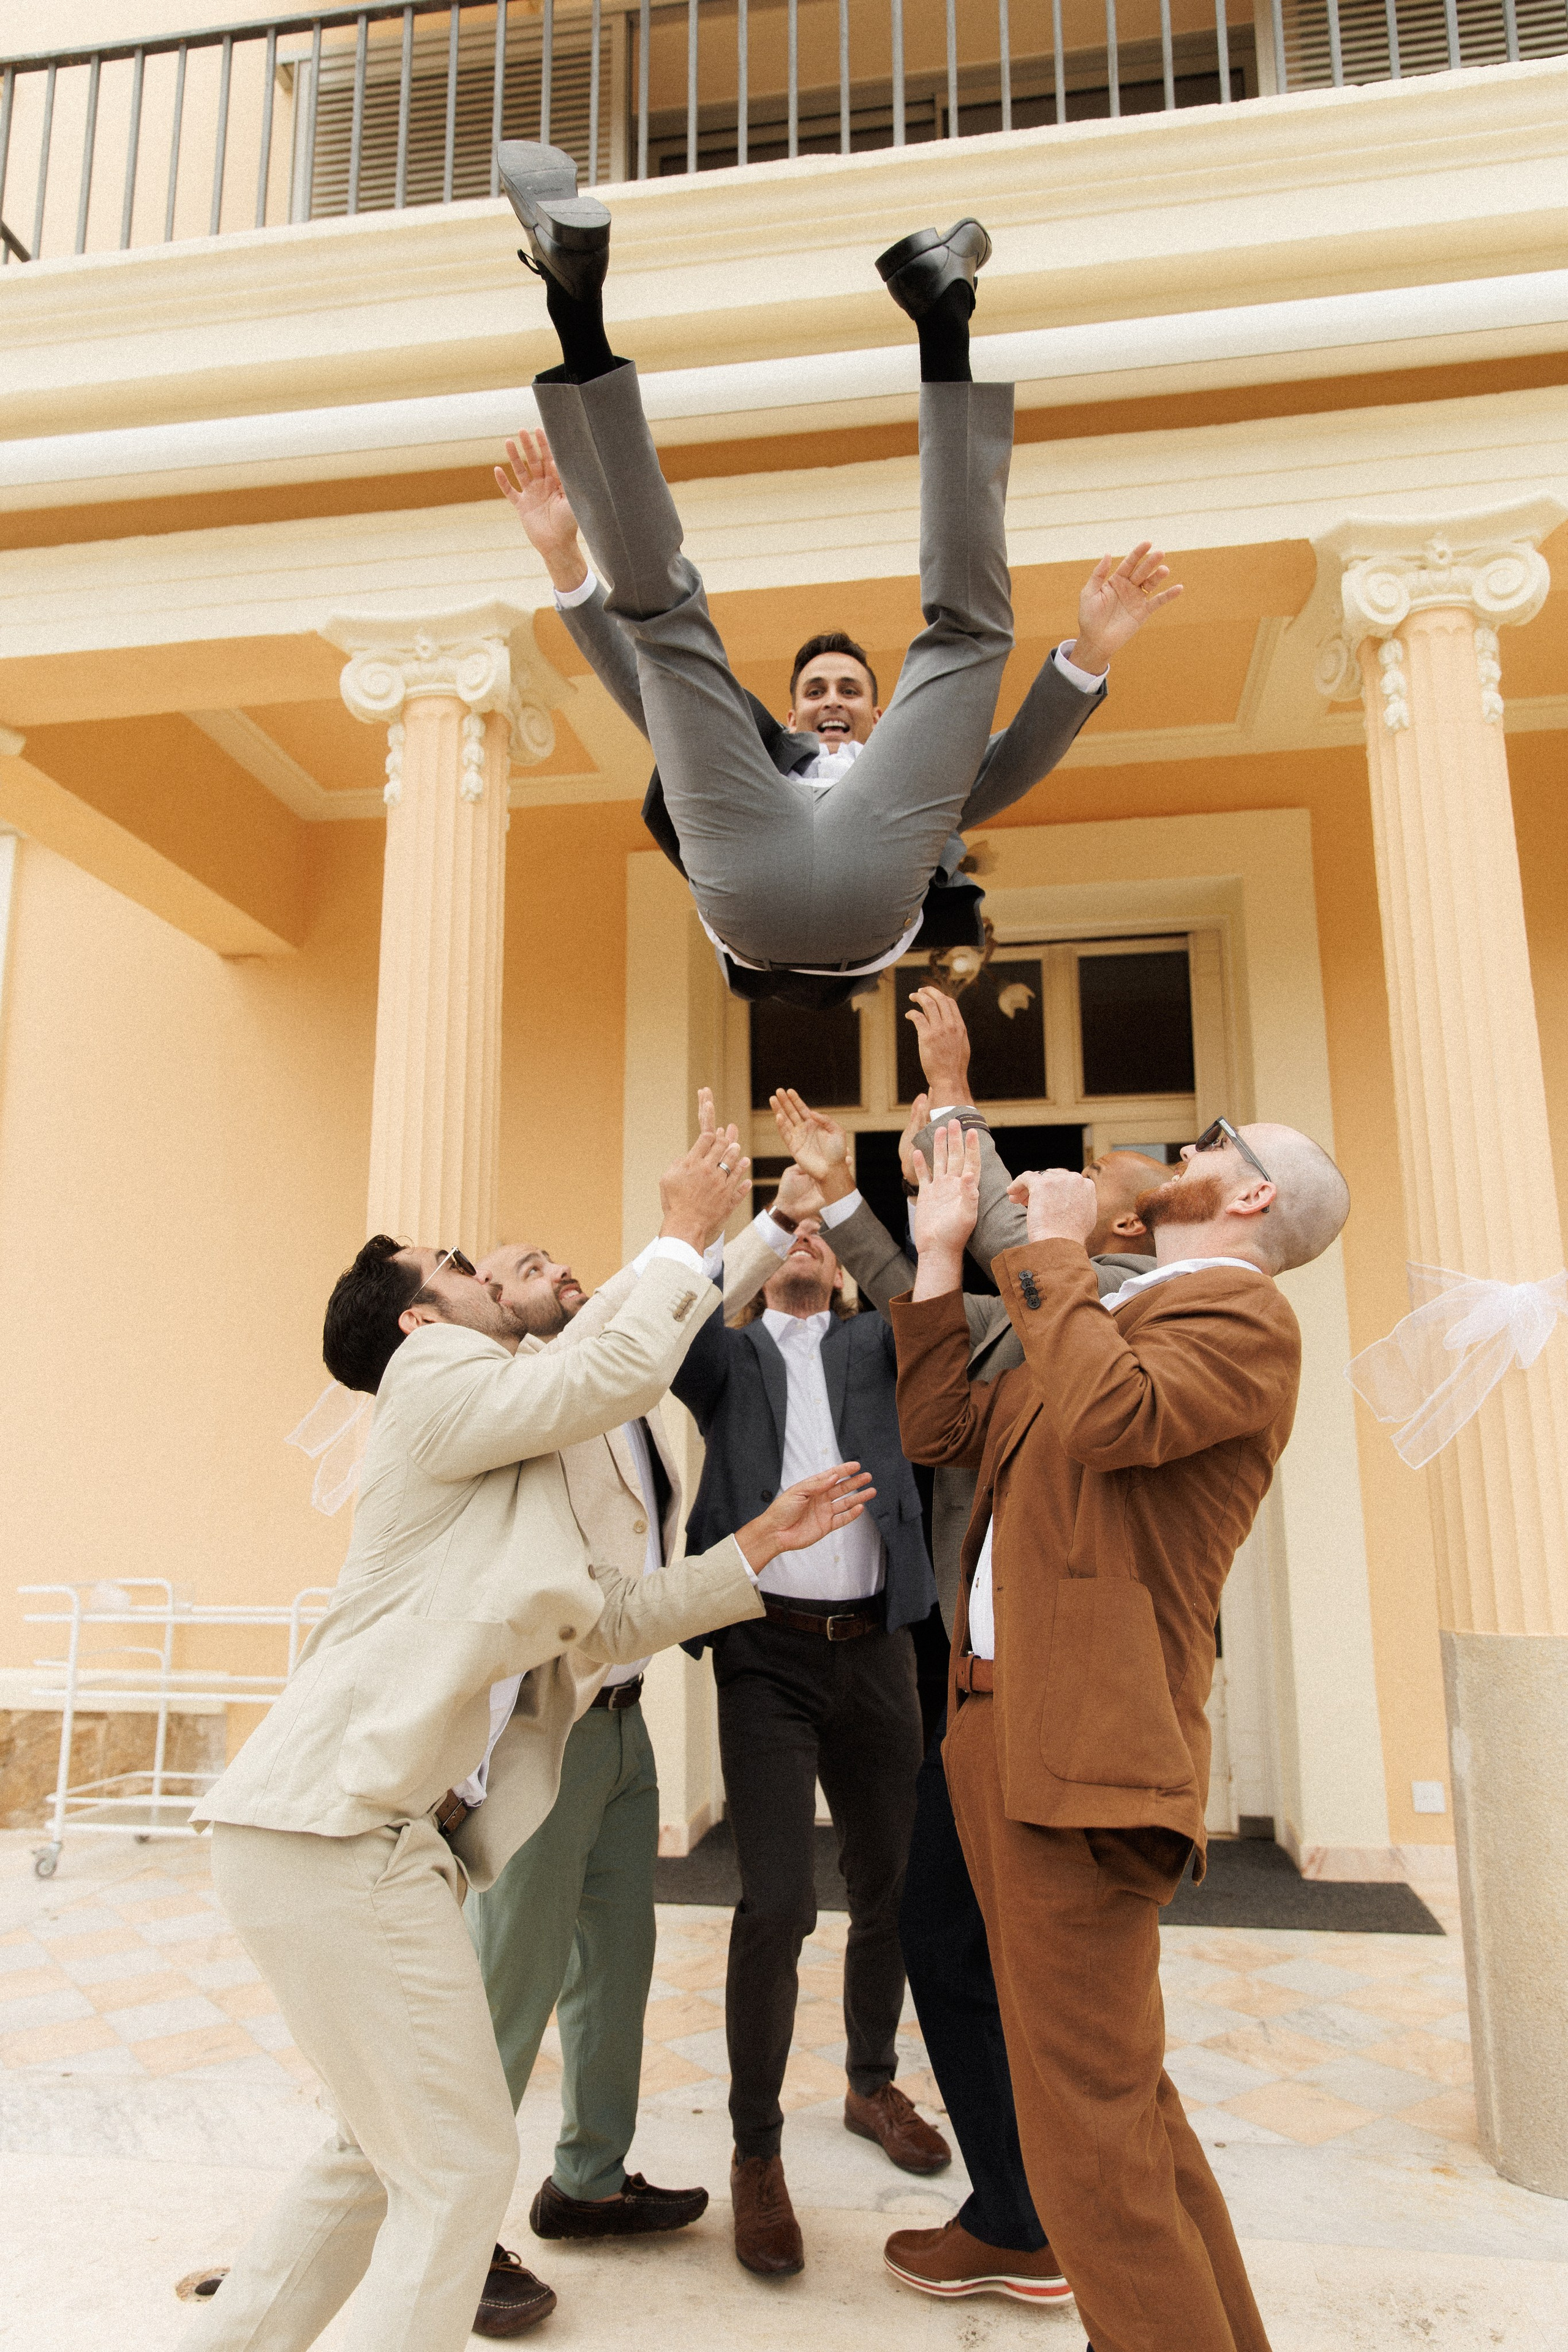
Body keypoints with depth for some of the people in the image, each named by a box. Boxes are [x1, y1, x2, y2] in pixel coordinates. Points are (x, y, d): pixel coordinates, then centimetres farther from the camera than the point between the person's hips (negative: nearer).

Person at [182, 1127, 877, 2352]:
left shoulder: (506, 1459, 23)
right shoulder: (435, 1378, -5)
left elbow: (616, 1619, 20)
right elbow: (622, 1369, -19)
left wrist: (755, 1546, 16)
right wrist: (684, 1235, -6)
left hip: (390, 1820, 10)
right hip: (337, 1825, -10)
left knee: (384, 2148, 22)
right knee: (461, 2166, -3)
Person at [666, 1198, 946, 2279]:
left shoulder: (872, 1345, 14)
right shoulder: (730, 1355, 9)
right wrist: (758, 1223, -17)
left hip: (874, 1649, 3)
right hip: (769, 1653, -2)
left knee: (892, 1892, 14)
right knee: (778, 1905, -9)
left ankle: (872, 2083, 39)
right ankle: (757, 2150, 11)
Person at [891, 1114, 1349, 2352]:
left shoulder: (1245, 1315, -7)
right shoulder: (1105, 1316, 21)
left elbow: (1107, 1415, -27)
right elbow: (940, 1427, 18)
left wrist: (1051, 1250, -13)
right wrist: (942, 1249, 17)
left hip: (1085, 1747, -10)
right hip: (999, 1732, 10)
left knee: (1090, 2131, -4)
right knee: (1122, 2096, 20)